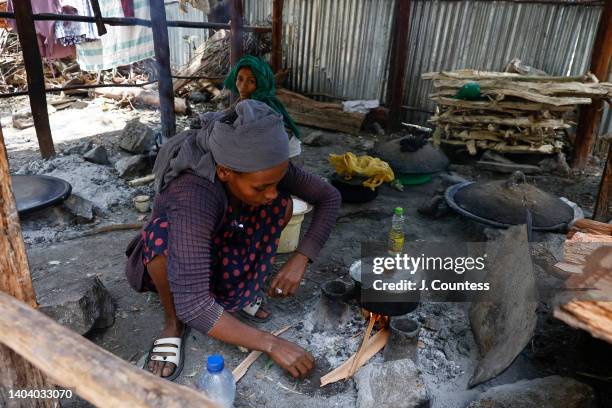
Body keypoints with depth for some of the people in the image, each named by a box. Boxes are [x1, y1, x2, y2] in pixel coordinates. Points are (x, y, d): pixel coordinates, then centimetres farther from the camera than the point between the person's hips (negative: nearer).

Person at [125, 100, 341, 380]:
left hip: (220, 251, 4)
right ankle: (174, 322, -10)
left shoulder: (262, 168, -25)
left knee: (283, 203, -19)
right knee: (163, 233, -39)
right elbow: (192, 304, -46)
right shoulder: (194, 194, -42)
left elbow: (330, 197, -14)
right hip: (170, 259, -4)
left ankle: (239, 288, 0)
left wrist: (300, 259, -26)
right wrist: (271, 344, -40)